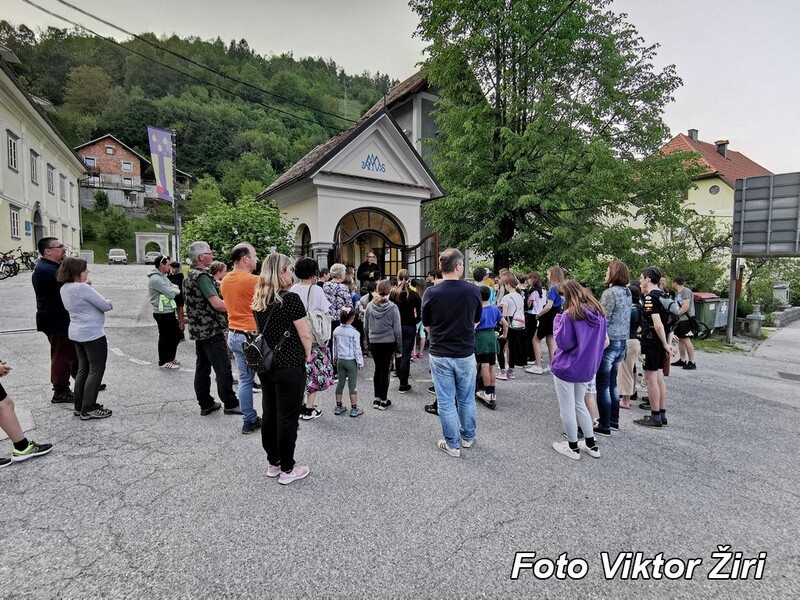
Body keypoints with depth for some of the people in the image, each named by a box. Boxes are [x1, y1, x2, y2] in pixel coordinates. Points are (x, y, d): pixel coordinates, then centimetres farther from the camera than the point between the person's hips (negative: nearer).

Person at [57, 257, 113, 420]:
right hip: (92, 334, -9)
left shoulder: (64, 288, 6)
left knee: (83, 368, 16)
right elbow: (105, 306, -18)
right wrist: (108, 303, 5)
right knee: (97, 370, 1)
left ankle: (80, 406, 23)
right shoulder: (82, 288, -21)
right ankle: (88, 409, 4)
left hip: (77, 333, 9)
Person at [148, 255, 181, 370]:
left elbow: (175, 288, 12)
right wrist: (174, 290, -1)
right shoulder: (156, 279, -19)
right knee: (166, 337, 2)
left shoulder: (163, 276, 13)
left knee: (176, 335, 17)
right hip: (163, 314, -10)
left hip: (169, 312, 10)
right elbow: (171, 294, -22)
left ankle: (170, 358, 30)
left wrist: (173, 290, -9)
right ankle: (164, 362, 15)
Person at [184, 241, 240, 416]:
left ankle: (205, 404, 20)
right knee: (223, 368, -2)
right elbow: (217, 304, -25)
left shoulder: (190, 275, 14)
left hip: (198, 329, 10)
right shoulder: (201, 276, -17)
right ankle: (230, 404, 5)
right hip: (211, 329, -10)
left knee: (202, 367, 13)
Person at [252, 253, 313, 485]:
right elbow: (305, 335, -14)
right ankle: (287, 470, 17)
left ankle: (273, 463, 31)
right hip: (290, 368, -7)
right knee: (287, 418, 4)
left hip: (266, 365, 7)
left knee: (270, 415, 16)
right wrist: (307, 355, 2)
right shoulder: (291, 298, -18)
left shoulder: (258, 300, 4)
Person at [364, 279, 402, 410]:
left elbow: (365, 327, 5)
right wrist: (399, 348, 2)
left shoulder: (370, 306, -2)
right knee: (385, 371, 5)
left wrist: (368, 341, 18)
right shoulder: (392, 307, -11)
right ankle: (383, 401, 15)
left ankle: (377, 399, 22)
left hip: (374, 343, 3)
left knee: (377, 369, 15)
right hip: (389, 343, -3)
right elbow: (397, 329, -7)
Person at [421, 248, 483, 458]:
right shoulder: (473, 291, -10)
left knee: (446, 401, 10)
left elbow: (426, 323, 1)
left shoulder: (431, 293, -13)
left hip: (439, 355, -1)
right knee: (467, 399, 19)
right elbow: (476, 320, 5)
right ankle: (468, 437, 36)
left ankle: (453, 444, 21)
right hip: (466, 354, 1)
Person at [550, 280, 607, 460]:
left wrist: (557, 322, -7)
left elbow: (563, 343, -17)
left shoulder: (569, 315, -19)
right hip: (587, 367, 7)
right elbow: (601, 340, 13)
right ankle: (591, 445, 28)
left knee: (567, 408, 7)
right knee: (580, 404, 22)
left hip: (566, 367, -7)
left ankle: (573, 447, 19)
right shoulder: (598, 313, 5)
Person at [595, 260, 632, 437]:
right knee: (612, 383, 18)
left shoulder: (610, 292, -18)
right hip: (622, 342, 9)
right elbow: (621, 318, 13)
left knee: (603, 385, 1)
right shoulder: (627, 292, 8)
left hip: (608, 343, -8)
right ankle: (614, 421, 28)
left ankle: (604, 427, 8)